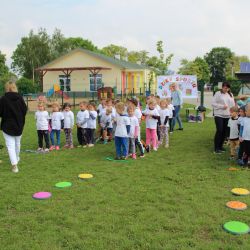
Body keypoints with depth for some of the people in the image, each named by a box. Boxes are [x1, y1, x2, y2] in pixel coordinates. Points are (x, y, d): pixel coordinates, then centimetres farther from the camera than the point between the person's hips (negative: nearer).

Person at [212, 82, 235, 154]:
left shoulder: (230, 94, 12)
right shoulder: (218, 93, -4)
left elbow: (233, 104, 13)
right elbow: (213, 103, -7)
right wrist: (222, 106, -15)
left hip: (227, 116, 5)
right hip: (219, 115, -5)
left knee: (224, 132, 8)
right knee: (219, 131, -8)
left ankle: (220, 146, 23)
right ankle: (216, 148, -1)